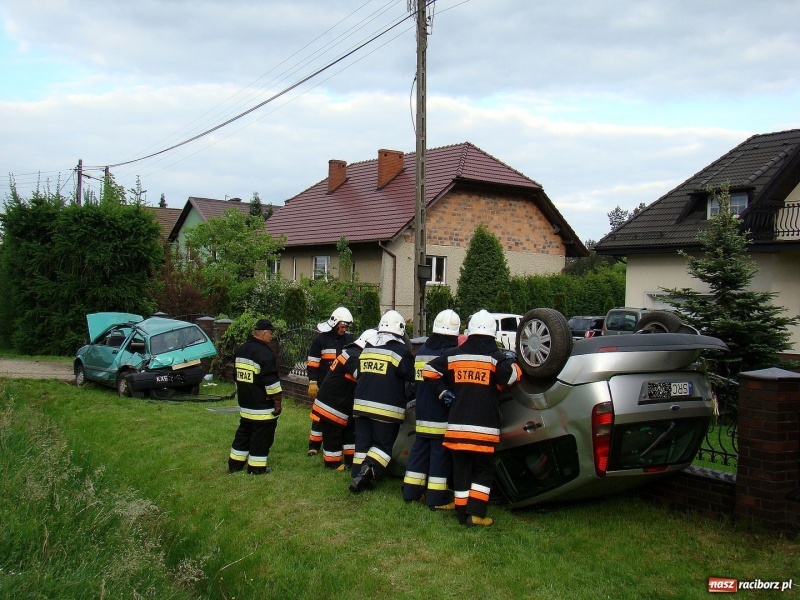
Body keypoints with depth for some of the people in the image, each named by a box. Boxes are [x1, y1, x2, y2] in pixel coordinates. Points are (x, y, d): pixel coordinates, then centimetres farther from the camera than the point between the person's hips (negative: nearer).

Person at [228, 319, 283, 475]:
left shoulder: (241, 350, 10)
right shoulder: (264, 353, -19)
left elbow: (237, 375, 19)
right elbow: (271, 380, -20)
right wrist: (277, 400, -12)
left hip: (245, 403, 9)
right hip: (262, 406, -9)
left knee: (244, 431, 19)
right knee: (262, 435, 1)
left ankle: (235, 463, 25)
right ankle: (256, 467, 6)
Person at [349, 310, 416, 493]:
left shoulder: (367, 349, 12)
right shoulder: (400, 350, -9)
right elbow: (413, 376, -5)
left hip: (361, 405, 5)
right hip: (386, 409, -5)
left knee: (363, 442, 12)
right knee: (384, 444, 4)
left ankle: (358, 477, 12)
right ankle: (370, 469, -17)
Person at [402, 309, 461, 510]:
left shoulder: (421, 350, 9)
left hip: (422, 413, 7)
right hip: (443, 416, -7)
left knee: (419, 449, 14)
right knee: (441, 452, -1)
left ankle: (411, 491, 20)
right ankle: (437, 498, 2)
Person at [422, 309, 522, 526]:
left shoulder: (454, 355, 7)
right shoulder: (496, 356, -4)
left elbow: (429, 371, 8)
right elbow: (510, 377, -17)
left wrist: (443, 392, 15)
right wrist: (512, 361, 3)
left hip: (457, 425, 3)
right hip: (484, 427, -3)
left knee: (461, 469, 12)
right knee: (483, 471, 8)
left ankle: (462, 512, 15)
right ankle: (475, 513, -2)